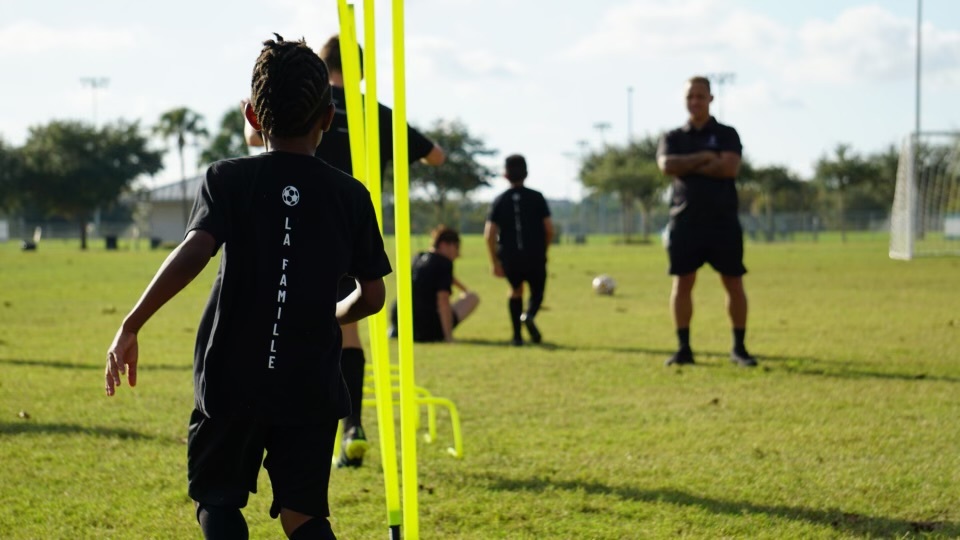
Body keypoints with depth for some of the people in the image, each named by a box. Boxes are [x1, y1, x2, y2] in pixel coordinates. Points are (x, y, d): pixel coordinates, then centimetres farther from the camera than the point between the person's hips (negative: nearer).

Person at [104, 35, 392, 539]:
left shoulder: (227, 179, -3)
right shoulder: (350, 194, 3)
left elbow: (194, 252, -20)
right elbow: (372, 296, 5)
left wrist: (130, 327, -16)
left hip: (232, 380, -2)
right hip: (311, 387, 2)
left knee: (218, 500, 15)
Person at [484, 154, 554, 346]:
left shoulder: (500, 200, 3)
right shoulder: (536, 197, 1)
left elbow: (489, 234, -4)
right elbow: (549, 228, -4)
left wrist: (494, 262, 2)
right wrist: (543, 251, 13)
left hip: (509, 258, 1)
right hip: (535, 256, -1)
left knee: (516, 290, 24)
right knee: (537, 292, 16)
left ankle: (517, 335, 15)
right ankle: (529, 315, -19)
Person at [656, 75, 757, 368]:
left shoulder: (726, 134, 7)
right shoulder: (673, 138, 11)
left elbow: (730, 167, -11)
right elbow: (666, 165, -9)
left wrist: (688, 166, -9)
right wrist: (703, 158, -10)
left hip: (723, 221, -1)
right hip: (685, 220, 1)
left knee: (734, 283, -1)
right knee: (682, 283, -2)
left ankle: (739, 348, 7)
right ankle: (683, 348, 6)